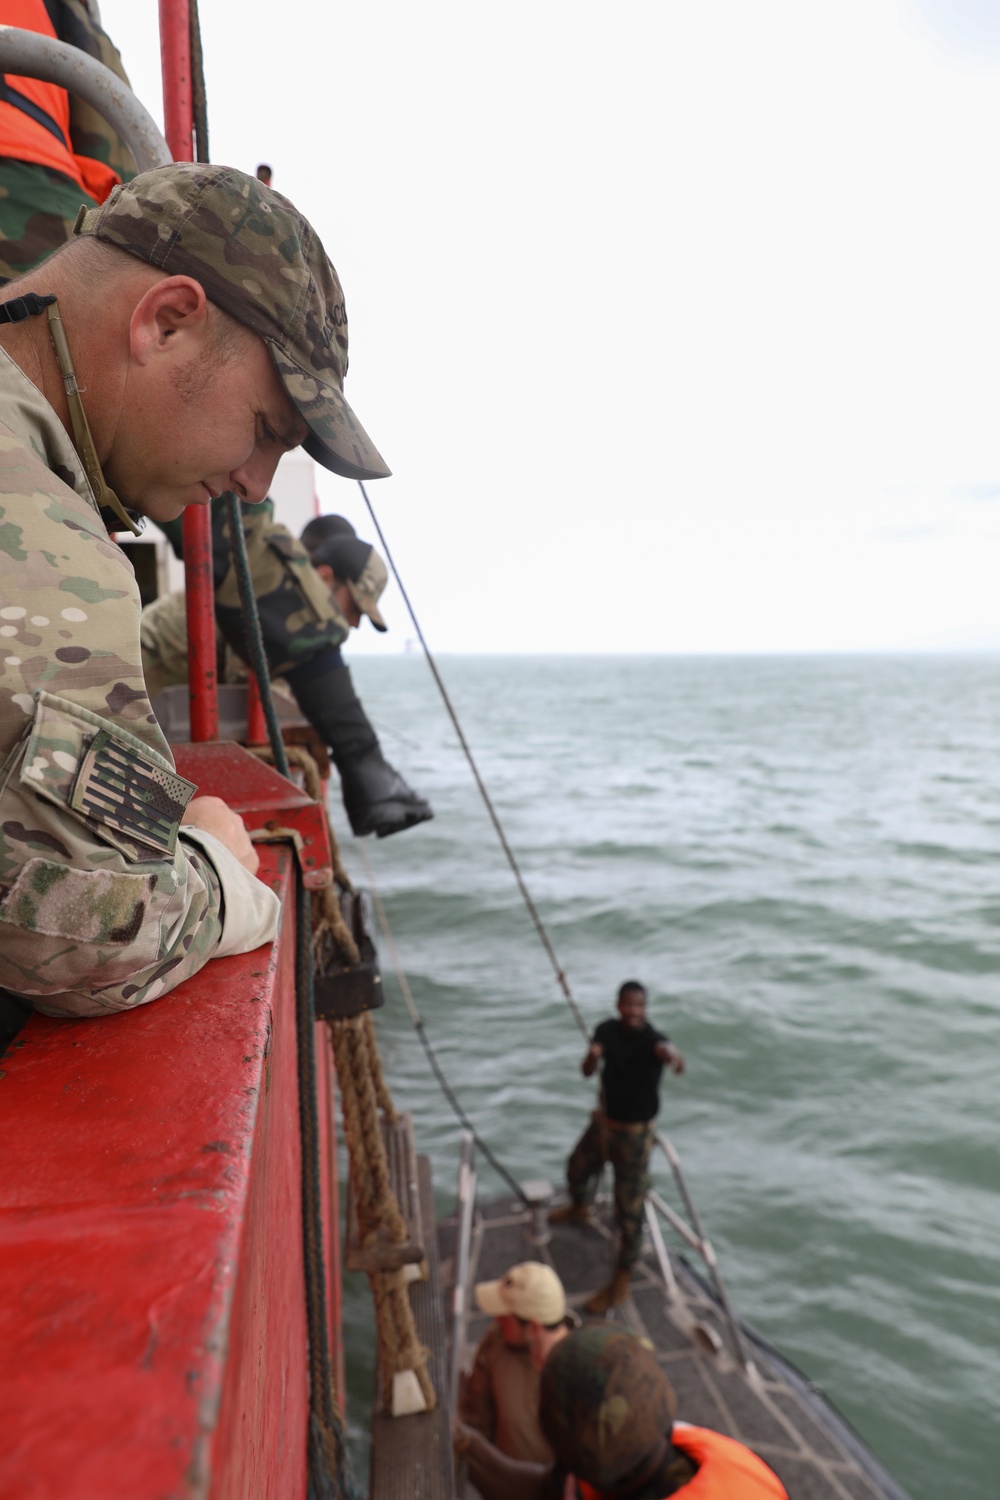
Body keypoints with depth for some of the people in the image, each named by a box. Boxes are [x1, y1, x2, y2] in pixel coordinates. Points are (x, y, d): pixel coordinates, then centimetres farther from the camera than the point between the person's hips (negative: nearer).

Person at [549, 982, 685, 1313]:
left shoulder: (653, 1039, -27)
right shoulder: (607, 1031, -11)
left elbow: (666, 1049, -49)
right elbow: (587, 1072, -11)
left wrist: (672, 1056, -74)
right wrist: (591, 1057, -35)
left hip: (635, 1132, -6)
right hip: (604, 1120, 6)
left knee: (629, 1210, -1)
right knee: (578, 1167, 29)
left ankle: (620, 1284, 17)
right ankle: (579, 1210, 62)